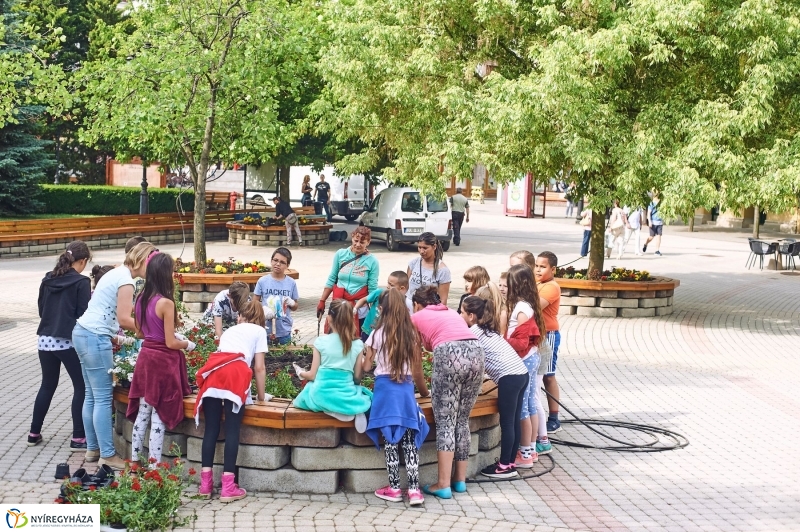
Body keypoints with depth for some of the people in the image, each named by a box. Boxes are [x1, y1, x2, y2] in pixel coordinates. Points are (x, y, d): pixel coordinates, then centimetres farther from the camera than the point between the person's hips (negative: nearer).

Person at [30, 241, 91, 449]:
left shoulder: (47, 279, 8)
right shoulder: (81, 282, -10)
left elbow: (41, 309, 17)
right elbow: (84, 314, -10)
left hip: (45, 339, 6)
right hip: (69, 341, -6)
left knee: (47, 385, 19)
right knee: (81, 386, 5)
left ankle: (34, 433, 23)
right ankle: (78, 437, 3)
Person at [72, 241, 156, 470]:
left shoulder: (117, 273, 16)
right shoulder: (125, 280, -14)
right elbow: (124, 319, -19)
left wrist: (112, 337, 13)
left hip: (83, 332, 10)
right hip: (95, 338, -10)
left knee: (92, 396, 13)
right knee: (103, 399, -6)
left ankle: (92, 449, 19)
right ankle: (107, 455, -2)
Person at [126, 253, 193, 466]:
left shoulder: (141, 299, 3)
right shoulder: (166, 303, -19)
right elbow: (170, 343, -17)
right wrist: (187, 344, 3)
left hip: (145, 358, 7)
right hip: (163, 362, -7)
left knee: (142, 414, 15)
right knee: (159, 418, -1)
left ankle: (134, 463, 22)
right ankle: (154, 468, 3)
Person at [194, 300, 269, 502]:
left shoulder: (229, 330, 37)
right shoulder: (259, 331, 24)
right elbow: (259, 368, 16)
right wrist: (261, 397, 26)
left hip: (213, 371, 4)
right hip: (236, 373, -4)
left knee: (211, 428, 7)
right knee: (232, 430, -2)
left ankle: (206, 483, 4)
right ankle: (228, 487, -5)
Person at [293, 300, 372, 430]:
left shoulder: (321, 342, -5)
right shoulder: (357, 344, -2)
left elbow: (312, 375, -1)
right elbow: (357, 377, 3)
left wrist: (301, 373, 22)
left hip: (322, 395, -1)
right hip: (347, 394, 1)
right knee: (365, 396, 31)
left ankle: (330, 409, -2)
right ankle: (352, 411, -6)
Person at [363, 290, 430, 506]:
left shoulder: (378, 334, -3)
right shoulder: (411, 334, 4)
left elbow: (366, 366, 3)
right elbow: (417, 370, 5)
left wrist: (362, 362, 25)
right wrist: (424, 391, 20)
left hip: (385, 388, -2)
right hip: (406, 388, 2)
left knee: (390, 440, 3)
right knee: (410, 440, 4)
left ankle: (394, 488, 7)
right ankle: (414, 489, -1)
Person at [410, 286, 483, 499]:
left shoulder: (417, 317, 21)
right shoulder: (452, 312, 33)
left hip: (450, 356, -4)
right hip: (475, 352, 5)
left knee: (445, 422, -2)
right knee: (462, 420, 14)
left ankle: (444, 485, -5)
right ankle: (460, 480, 18)